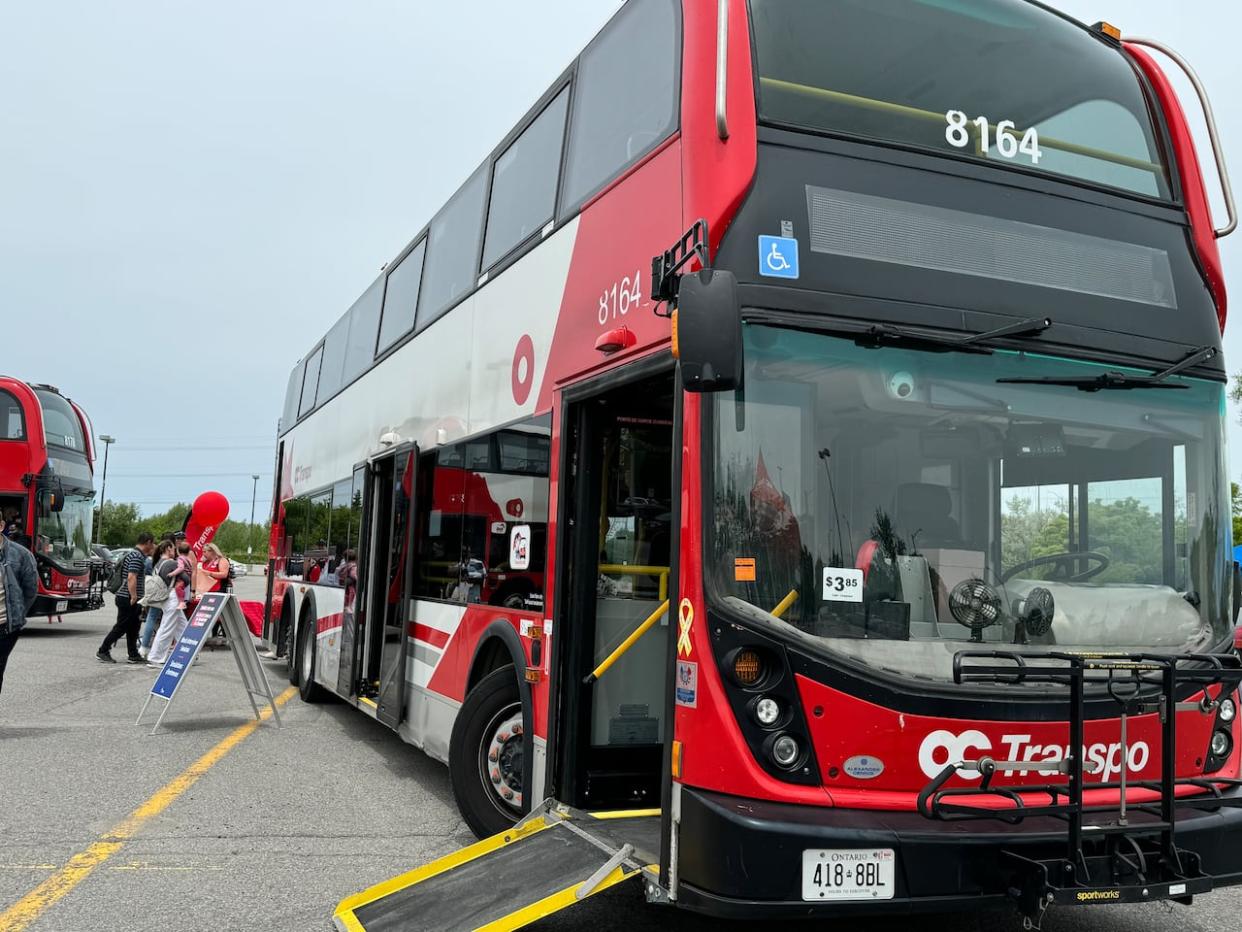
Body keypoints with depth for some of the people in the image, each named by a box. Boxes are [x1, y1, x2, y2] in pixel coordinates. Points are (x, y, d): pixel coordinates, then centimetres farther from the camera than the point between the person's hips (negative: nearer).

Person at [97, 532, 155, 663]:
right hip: (128, 599, -10)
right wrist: (134, 597, -25)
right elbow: (131, 578, -25)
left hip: (129, 599, 10)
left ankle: (134, 655, 15)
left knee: (133, 627, 12)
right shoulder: (136, 556, -17)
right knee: (121, 627, -3)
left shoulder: (138, 555, 16)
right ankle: (103, 651, 5)